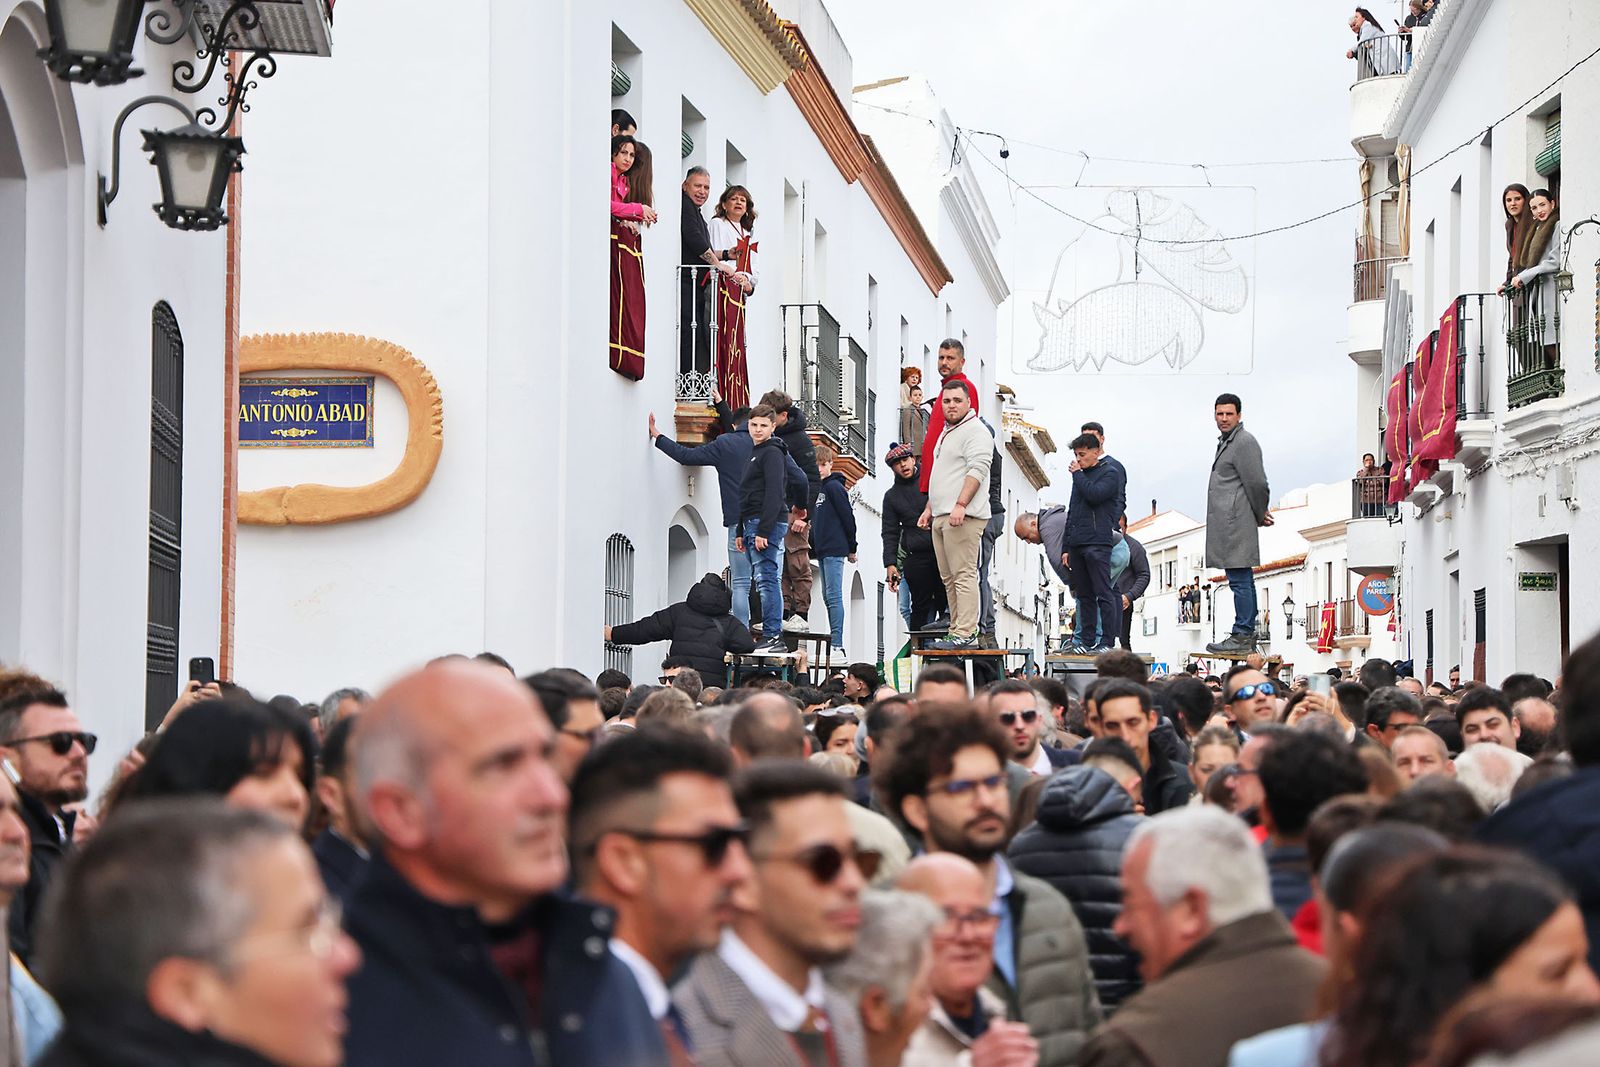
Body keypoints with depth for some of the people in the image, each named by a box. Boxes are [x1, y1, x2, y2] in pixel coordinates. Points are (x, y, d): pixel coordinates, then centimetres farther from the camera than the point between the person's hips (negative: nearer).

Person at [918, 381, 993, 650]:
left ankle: (966, 634, -14)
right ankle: (957, 631, 11)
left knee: (963, 575, -12)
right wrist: (929, 508, 26)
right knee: (949, 578, 9)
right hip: (941, 517, 10)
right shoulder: (947, 432, 24)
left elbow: (977, 470, -19)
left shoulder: (975, 432, -8)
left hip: (962, 517, -10)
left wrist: (960, 505, -27)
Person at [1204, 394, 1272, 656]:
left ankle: (1242, 637, -12)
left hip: (1236, 523, -11)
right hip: (1227, 525, 11)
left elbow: (1257, 484, -14)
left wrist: (1260, 515, -2)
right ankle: (1246, 637, 15)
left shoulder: (1244, 442, -11)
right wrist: (1261, 514, 20)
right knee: (1242, 581, 12)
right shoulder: (1226, 441, 22)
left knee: (1240, 580, -11)